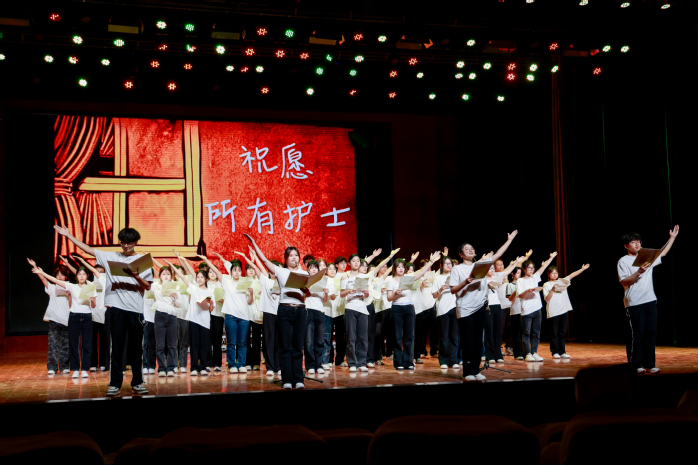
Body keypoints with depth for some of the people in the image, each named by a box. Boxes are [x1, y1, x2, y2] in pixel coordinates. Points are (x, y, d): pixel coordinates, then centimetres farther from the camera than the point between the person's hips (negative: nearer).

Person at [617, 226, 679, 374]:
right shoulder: (623, 261, -4)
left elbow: (662, 253, 30)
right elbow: (624, 281, -12)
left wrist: (672, 237, 29)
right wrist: (639, 272, -22)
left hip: (650, 301, 6)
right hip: (634, 303, -6)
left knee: (651, 332, 6)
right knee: (636, 334, -3)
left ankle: (649, 363, 13)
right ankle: (636, 364, 4)